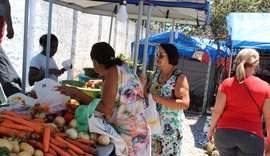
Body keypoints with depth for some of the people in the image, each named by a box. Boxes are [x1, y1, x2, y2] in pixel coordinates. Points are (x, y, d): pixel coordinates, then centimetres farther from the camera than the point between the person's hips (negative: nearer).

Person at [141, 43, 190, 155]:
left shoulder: (179, 77, -13)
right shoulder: (157, 73, 7)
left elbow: (184, 104, -23)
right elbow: (147, 93, 13)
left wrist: (157, 99, -25)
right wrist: (143, 85, -9)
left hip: (170, 128, -6)